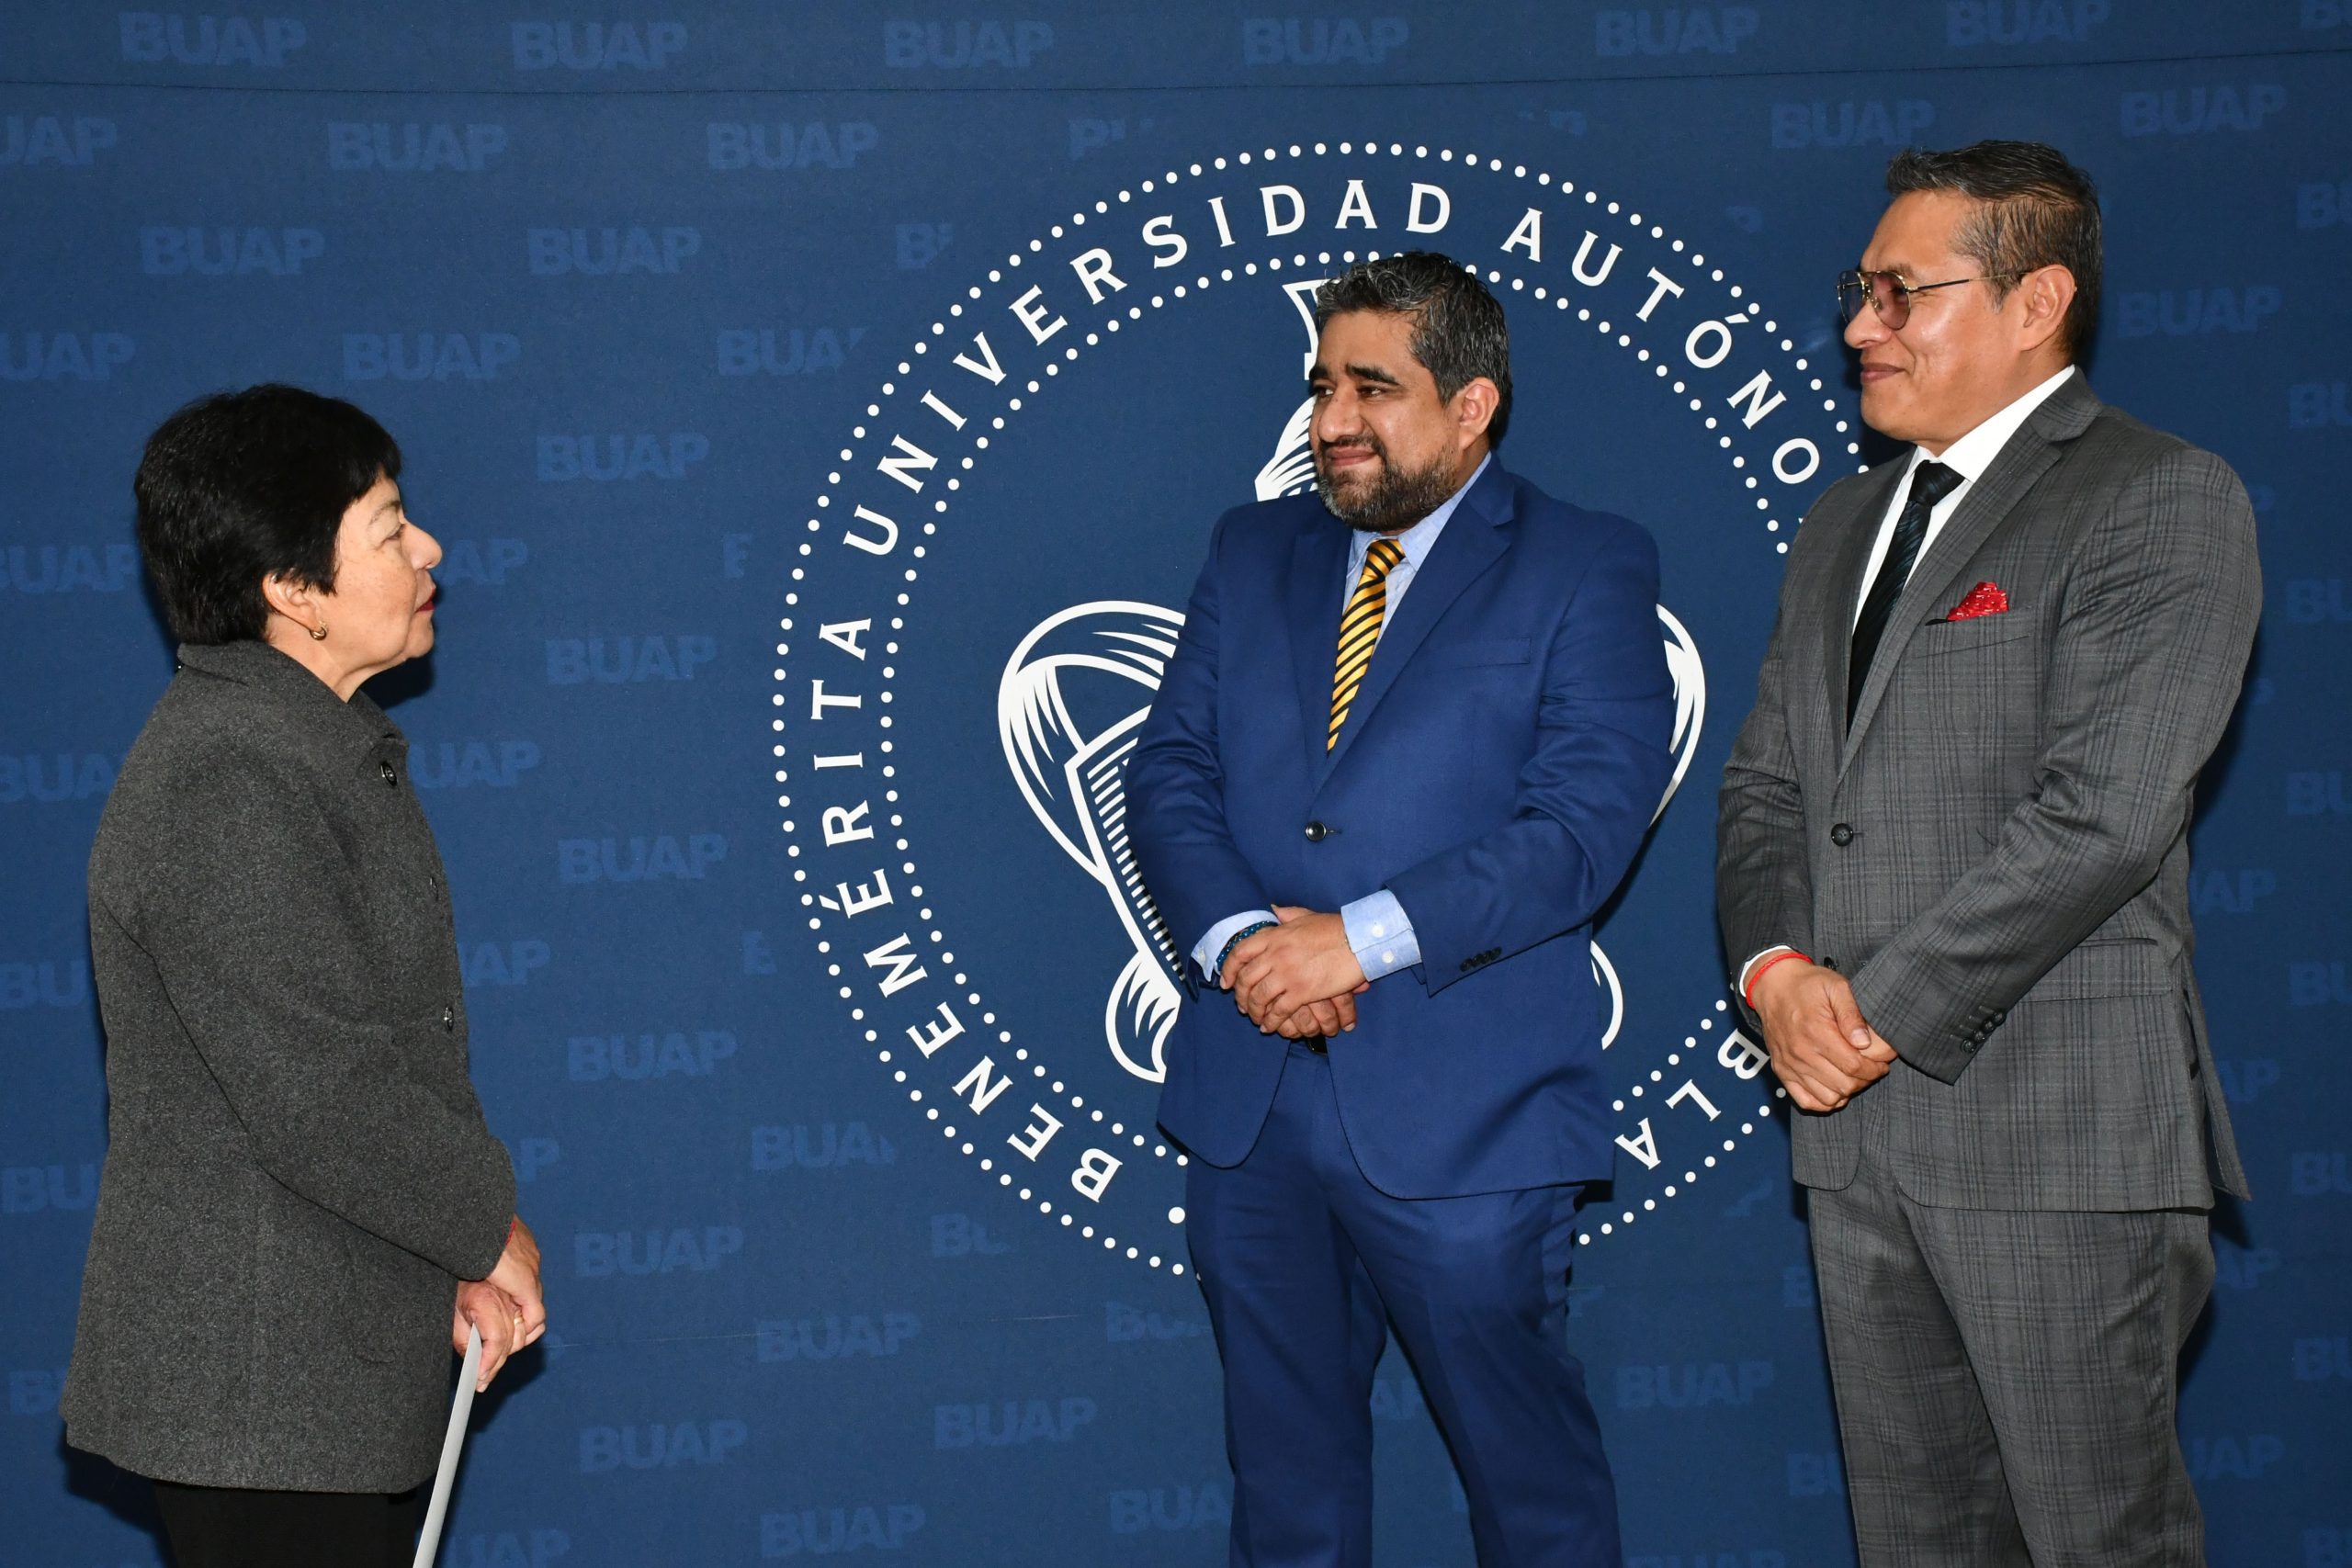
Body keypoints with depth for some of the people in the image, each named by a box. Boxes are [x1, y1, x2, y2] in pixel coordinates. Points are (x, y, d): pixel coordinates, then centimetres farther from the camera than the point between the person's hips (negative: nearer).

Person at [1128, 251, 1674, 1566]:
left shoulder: (1588, 569, -3)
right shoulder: (1254, 553, 13)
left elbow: (1587, 822, -13)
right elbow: (1171, 772, 7)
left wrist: (1360, 939, -20)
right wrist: (1242, 937, -13)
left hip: (1462, 1113, -5)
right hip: (1250, 1103, 5)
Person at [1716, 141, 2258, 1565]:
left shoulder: (2161, 500, -7)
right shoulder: (1847, 525, 20)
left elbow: (2104, 810, -17)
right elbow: (1764, 786, 17)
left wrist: (1884, 1011, -14)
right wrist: (1779, 970, -4)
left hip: (2061, 1128, -7)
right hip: (1860, 1123, 7)